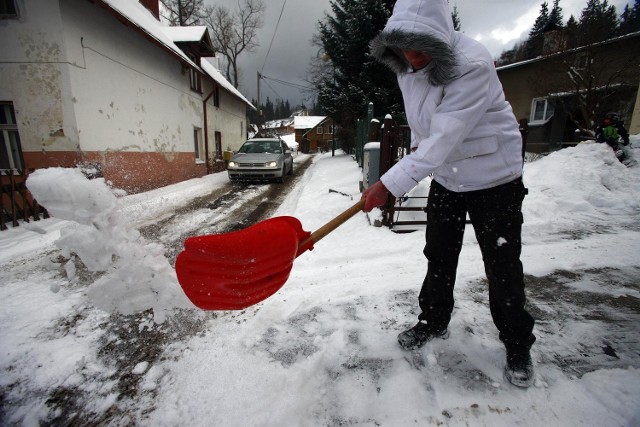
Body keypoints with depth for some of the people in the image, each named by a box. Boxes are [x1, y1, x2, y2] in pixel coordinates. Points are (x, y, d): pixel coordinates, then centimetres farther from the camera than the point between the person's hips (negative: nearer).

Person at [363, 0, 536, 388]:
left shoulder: (473, 65, -28)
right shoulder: (407, 66, -4)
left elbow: (443, 139, -36)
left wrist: (389, 184, -39)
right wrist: (417, 149, 7)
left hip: (493, 176, -6)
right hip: (445, 176, 6)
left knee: (502, 263, 2)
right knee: (439, 256, 12)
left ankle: (518, 346, 24)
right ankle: (434, 322, 31)